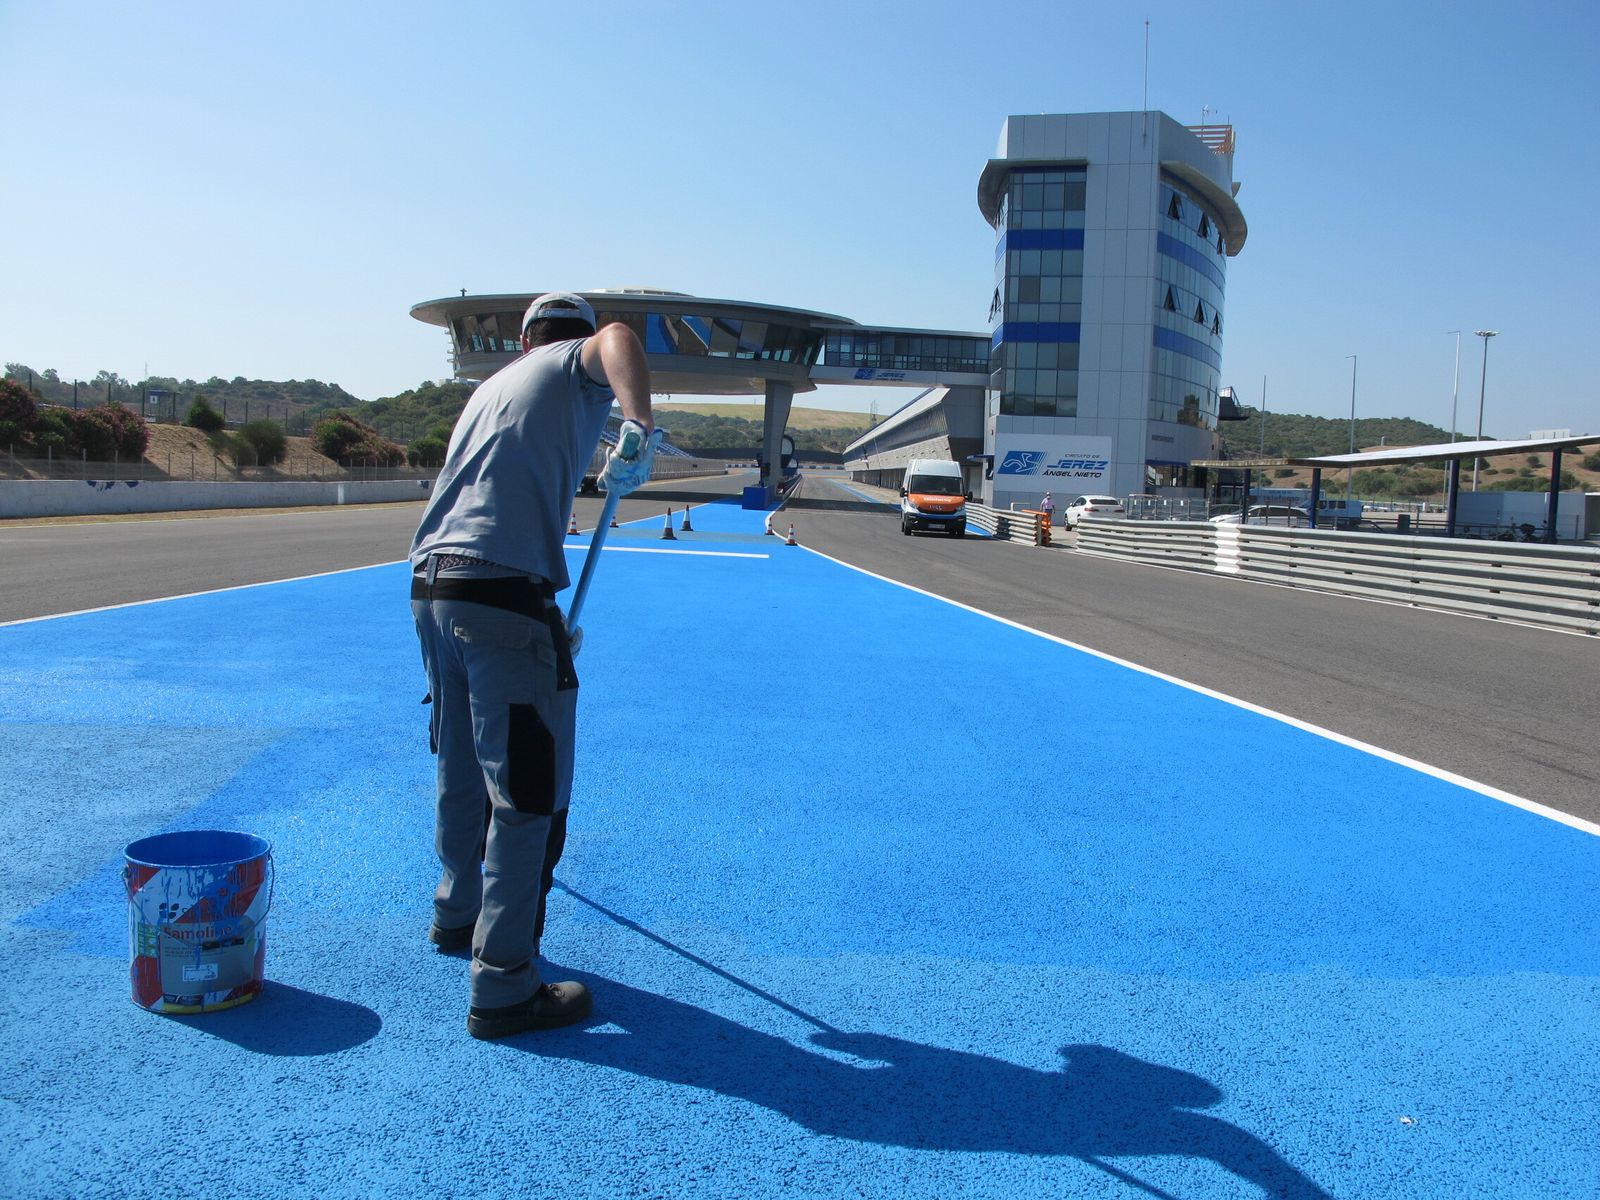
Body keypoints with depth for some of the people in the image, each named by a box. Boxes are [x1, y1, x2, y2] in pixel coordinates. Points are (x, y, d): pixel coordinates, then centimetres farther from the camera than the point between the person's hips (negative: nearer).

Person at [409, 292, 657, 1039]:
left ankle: (456, 915, 44)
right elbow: (617, 340, -17)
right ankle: (503, 992, 5)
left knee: (463, 774, 24)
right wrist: (640, 430, -33)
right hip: (504, 596, -8)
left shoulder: (491, 386, 28)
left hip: (430, 586, 8)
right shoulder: (577, 365, 9)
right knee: (528, 797, -1)